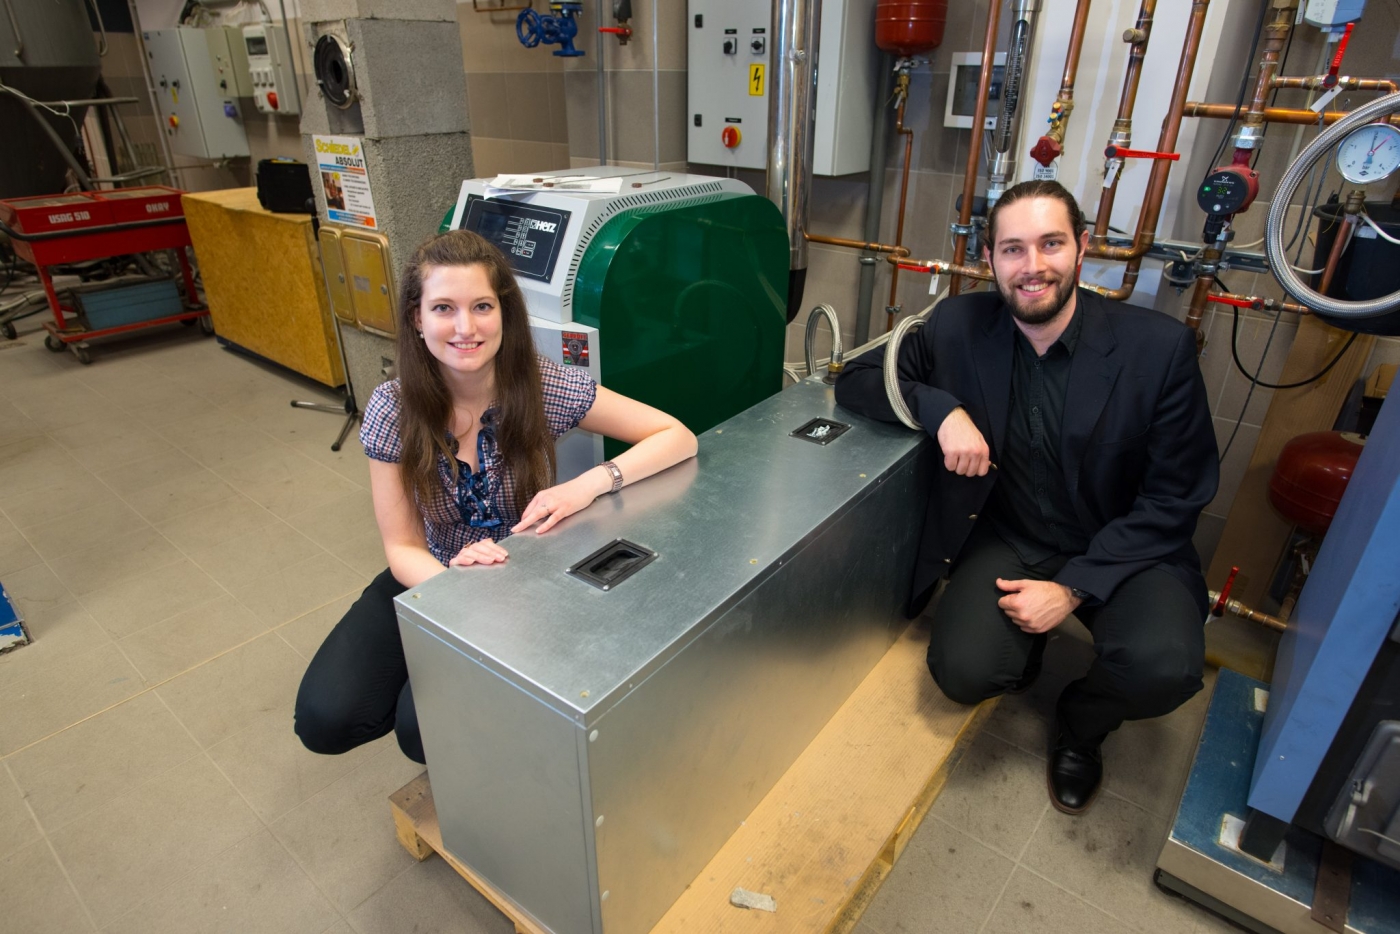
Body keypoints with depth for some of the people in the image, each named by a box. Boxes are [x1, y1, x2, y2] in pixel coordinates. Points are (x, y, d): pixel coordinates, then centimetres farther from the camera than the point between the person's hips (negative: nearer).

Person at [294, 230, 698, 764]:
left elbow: (679, 437, -19)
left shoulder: (545, 387, -19)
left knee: (423, 729, -19)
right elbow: (402, 546, -12)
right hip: (434, 578, 3)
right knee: (323, 719, -12)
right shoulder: (393, 409, -15)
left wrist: (591, 483, -35)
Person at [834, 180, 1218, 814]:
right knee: (962, 670, -22)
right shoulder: (959, 326, -9)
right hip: (1006, 538, 1)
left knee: (1163, 667, -28)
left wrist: (1074, 588, -18)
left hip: (1123, 547, 0)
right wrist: (941, 408, -24)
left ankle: (1081, 723, 10)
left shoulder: (1160, 346, -14)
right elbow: (856, 380, -4)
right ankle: (1024, 646, 18)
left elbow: (1174, 498, -10)